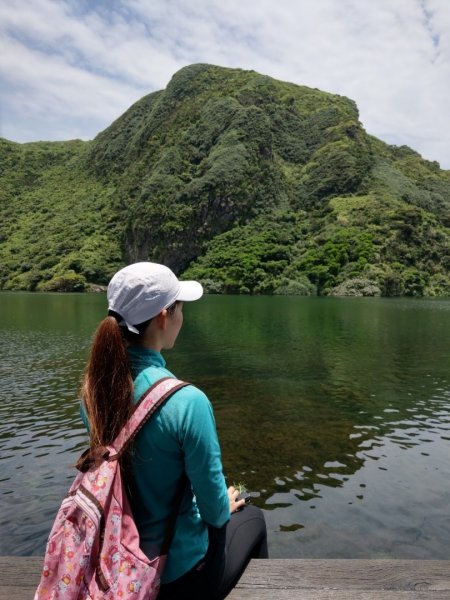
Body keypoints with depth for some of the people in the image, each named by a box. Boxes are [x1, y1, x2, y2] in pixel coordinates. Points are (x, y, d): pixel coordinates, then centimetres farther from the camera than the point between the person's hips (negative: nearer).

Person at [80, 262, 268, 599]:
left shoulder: (92, 388, -11)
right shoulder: (186, 401, -32)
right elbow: (214, 510, -20)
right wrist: (225, 506, 4)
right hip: (176, 571, -5)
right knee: (252, 518, 24)